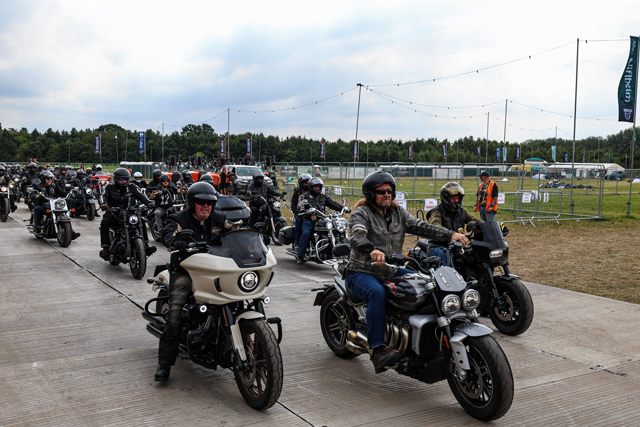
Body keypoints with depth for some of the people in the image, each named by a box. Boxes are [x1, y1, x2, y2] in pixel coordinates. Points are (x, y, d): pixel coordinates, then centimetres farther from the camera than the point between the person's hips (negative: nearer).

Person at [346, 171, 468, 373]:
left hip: (391, 271, 7)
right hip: (362, 273, -6)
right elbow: (357, 237, -28)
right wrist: (372, 250, -51)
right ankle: (378, 351, -38)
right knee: (378, 293, -37)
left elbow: (420, 226, 1)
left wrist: (450, 234, -14)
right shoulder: (361, 212, -8)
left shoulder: (398, 212, 12)